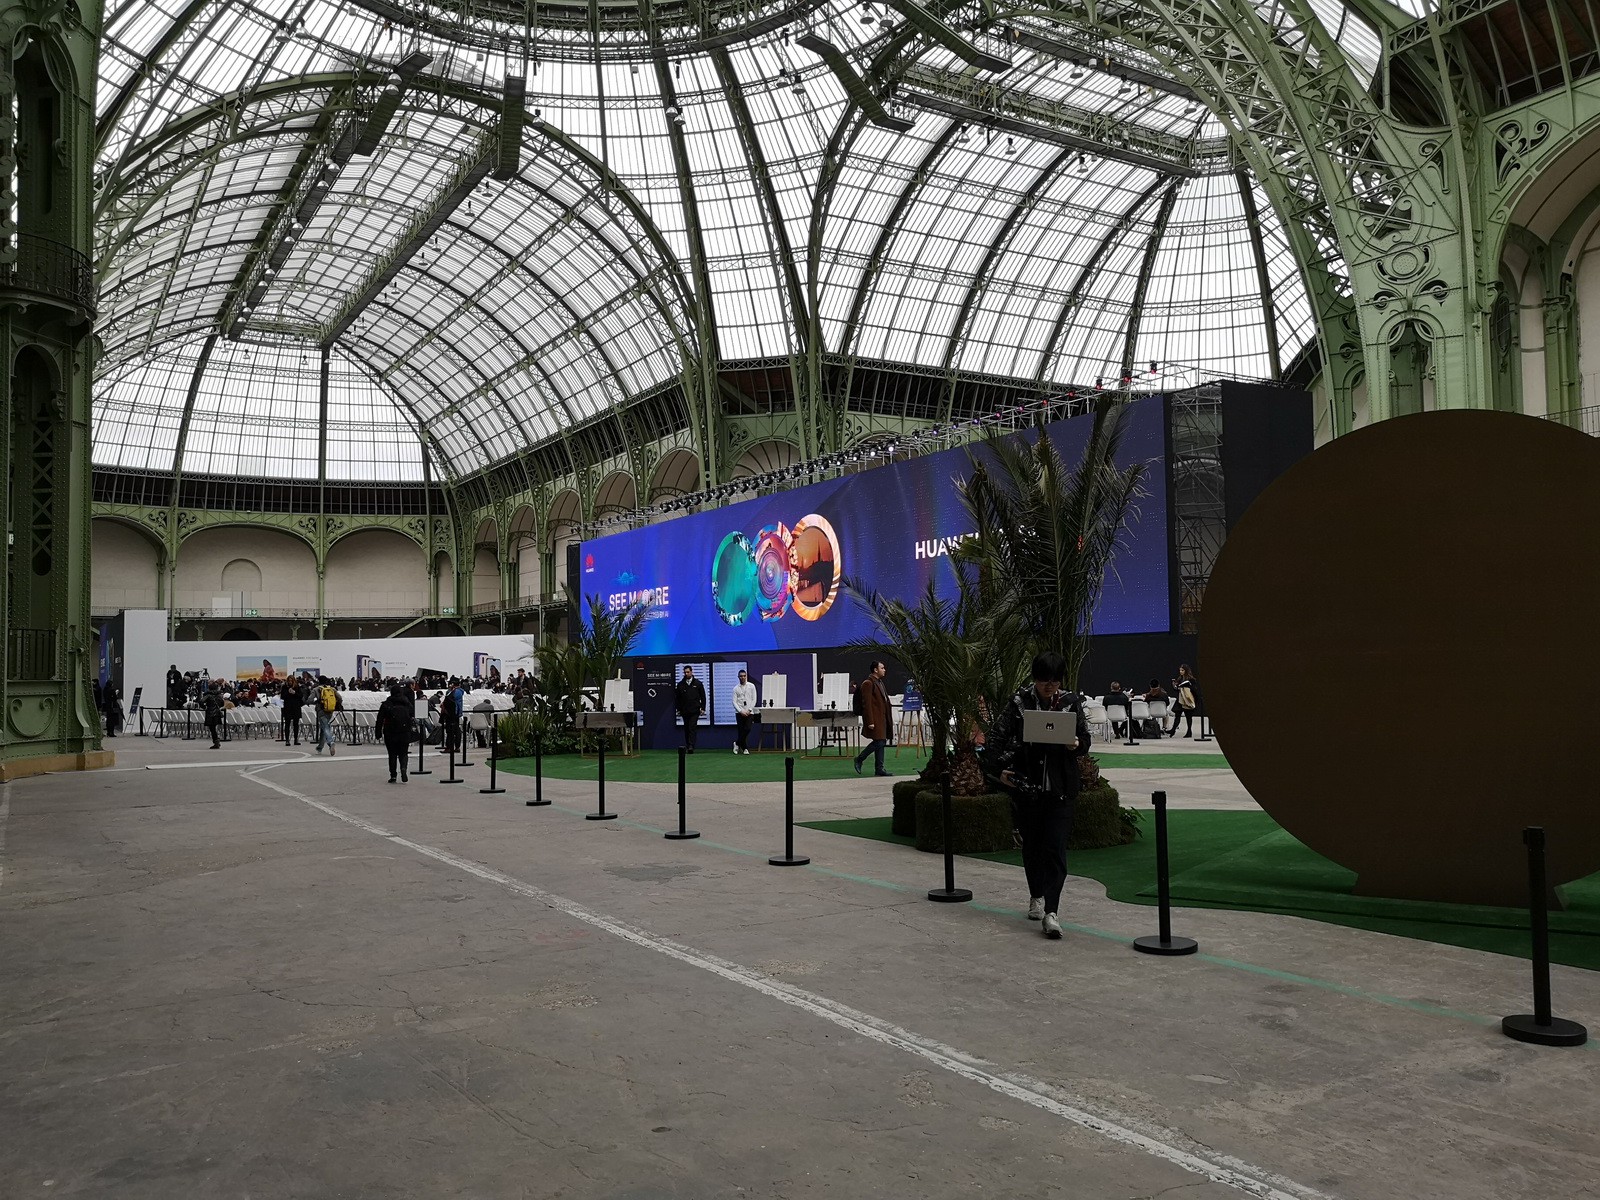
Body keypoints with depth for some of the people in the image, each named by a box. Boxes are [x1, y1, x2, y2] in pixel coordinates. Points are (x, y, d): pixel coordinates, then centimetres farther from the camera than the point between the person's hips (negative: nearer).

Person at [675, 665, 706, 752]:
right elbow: (678, 698, 12)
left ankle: (691, 746, -17)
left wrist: (702, 708, 0)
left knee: (692, 728, -12)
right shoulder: (680, 684, 8)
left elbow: (703, 697, 8)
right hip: (684, 711, 3)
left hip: (694, 710, -2)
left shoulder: (698, 683, 5)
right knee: (686, 729, 6)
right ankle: (688, 746, 13)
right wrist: (678, 709, 7)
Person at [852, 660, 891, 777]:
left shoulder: (879, 682, 18)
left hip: (881, 718, 9)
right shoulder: (868, 684, -13)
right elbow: (866, 704, -17)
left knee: (881, 742, 8)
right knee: (878, 742, -9)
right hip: (874, 719, -9)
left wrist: (887, 719, 19)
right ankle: (859, 759, 6)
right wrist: (870, 722, -20)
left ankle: (879, 768, 11)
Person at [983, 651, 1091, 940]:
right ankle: (1036, 897, 34)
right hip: (1027, 786, 1)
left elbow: (1085, 738, 10)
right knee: (1031, 845, 14)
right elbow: (996, 735, -1)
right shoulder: (1020, 702, -2)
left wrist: (1077, 745, -12)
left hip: (1061, 788, -1)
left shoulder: (1071, 702, 2)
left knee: (1056, 848, -8)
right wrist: (998, 768, -9)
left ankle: (1051, 911, -9)